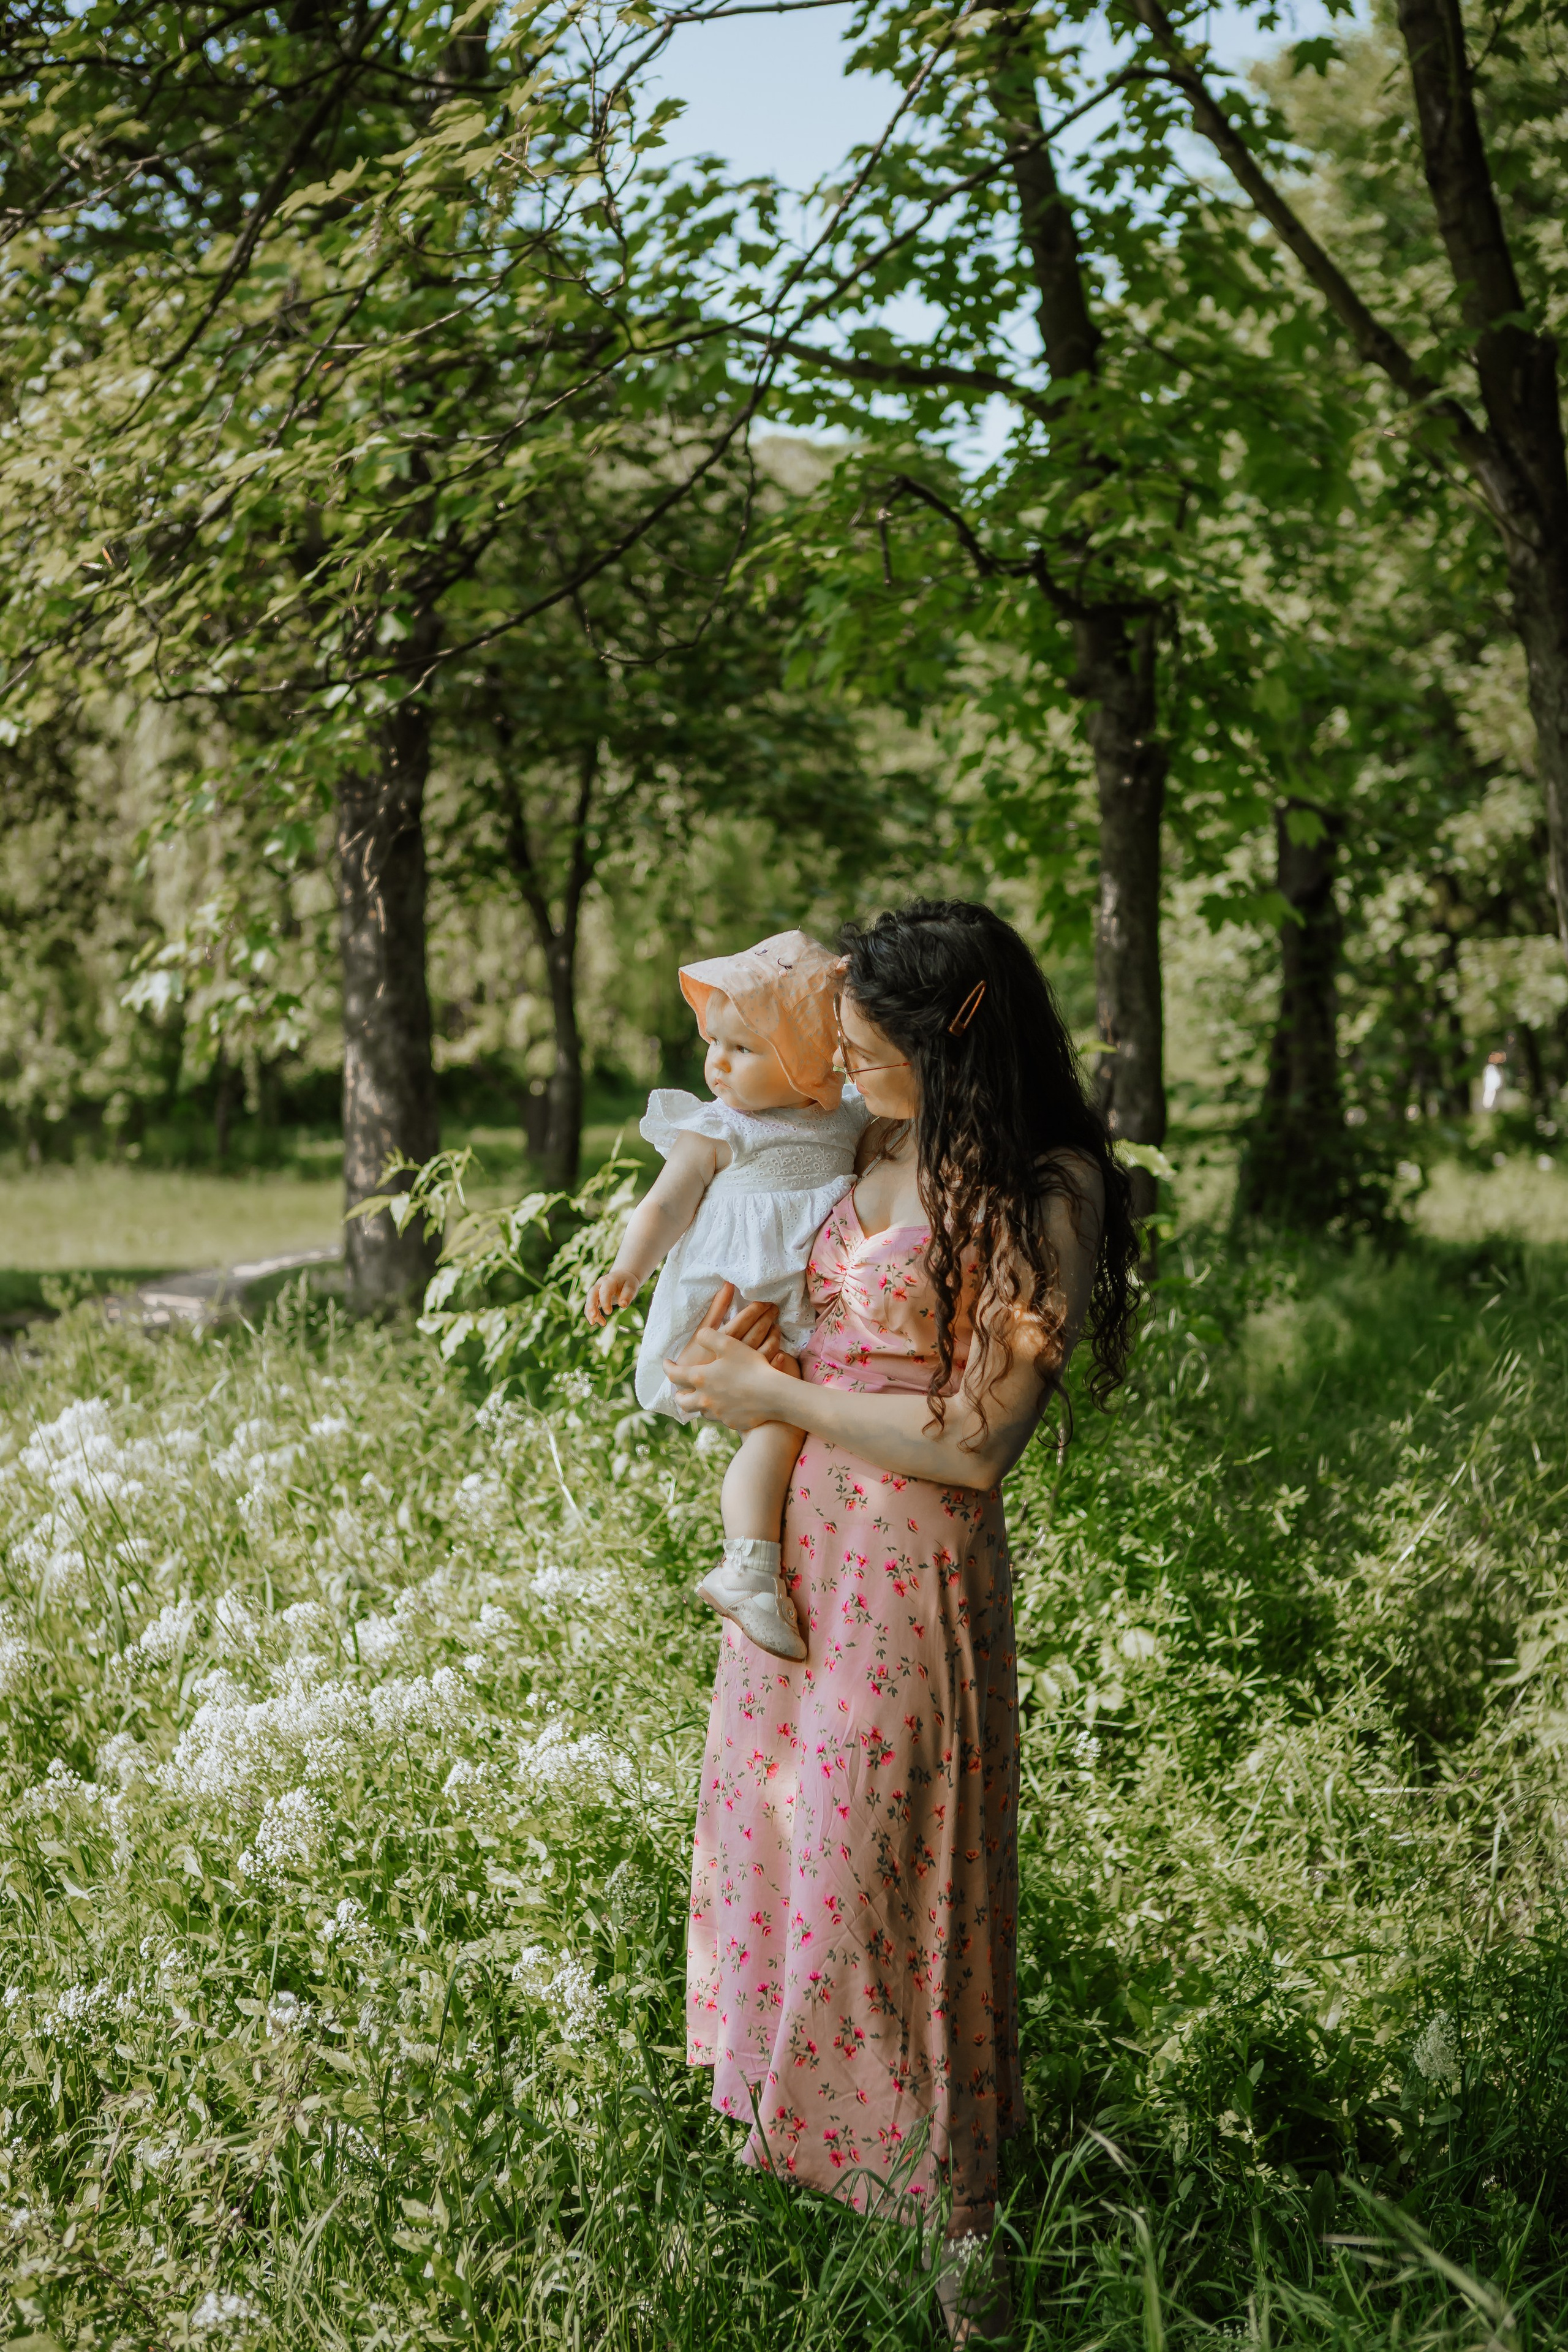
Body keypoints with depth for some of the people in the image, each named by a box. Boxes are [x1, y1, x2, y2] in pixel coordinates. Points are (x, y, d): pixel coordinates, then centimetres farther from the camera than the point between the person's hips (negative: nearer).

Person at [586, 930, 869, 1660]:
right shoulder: (716, 1133, -2)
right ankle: (747, 1569, -25)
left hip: (814, 1315, 7)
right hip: (736, 1315, -7)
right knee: (779, 1420, -23)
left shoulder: (851, 1123, 12)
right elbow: (667, 1203, -9)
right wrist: (627, 1269, -22)